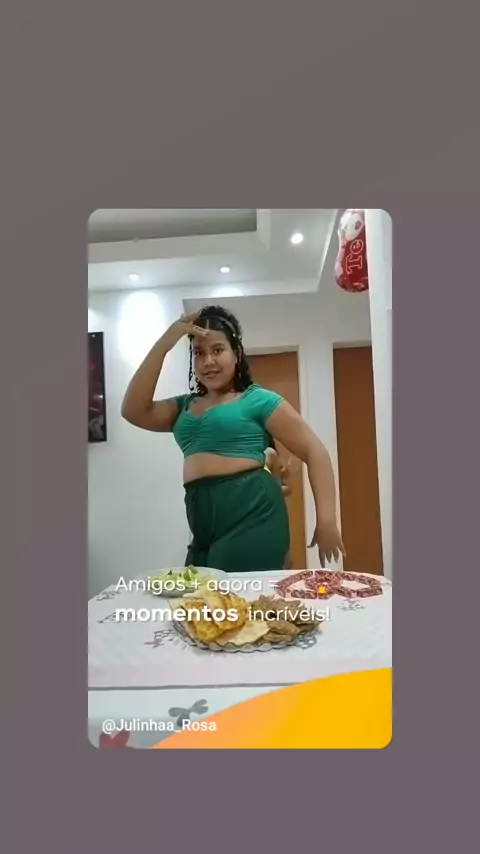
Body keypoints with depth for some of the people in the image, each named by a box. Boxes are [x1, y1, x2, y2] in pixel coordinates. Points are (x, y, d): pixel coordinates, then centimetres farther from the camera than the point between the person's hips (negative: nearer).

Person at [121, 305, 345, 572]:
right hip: (205, 521, 6)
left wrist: (327, 520, -10)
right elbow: (134, 411, 4)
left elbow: (315, 452, -3)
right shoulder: (184, 406, 18)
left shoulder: (258, 400, 0)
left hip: (252, 513, -6)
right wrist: (163, 345, 2)